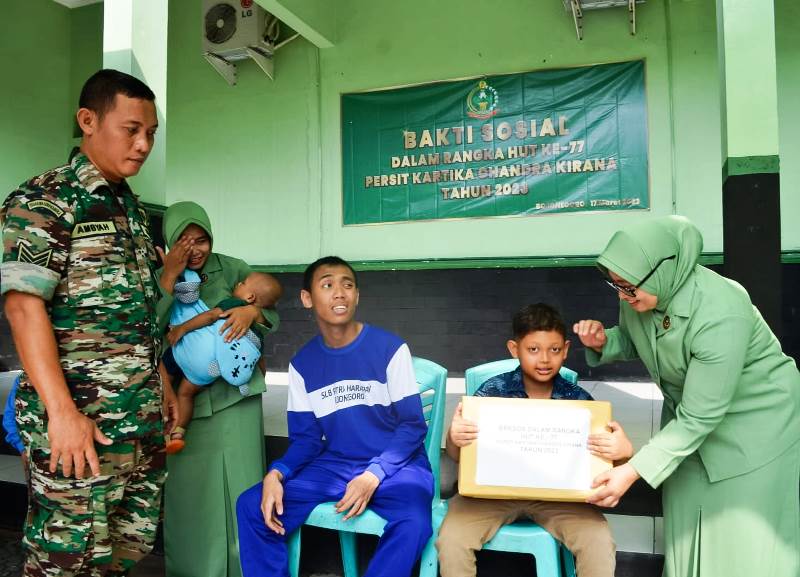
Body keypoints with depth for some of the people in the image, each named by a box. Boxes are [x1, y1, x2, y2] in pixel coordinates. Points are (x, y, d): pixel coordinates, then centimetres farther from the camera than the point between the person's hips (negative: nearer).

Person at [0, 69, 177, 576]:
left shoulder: (132, 206, 15)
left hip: (144, 415, 7)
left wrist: (162, 381, 17)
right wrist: (61, 411, -21)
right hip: (81, 416, -7)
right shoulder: (43, 201, -8)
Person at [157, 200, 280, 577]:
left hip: (233, 393, -1)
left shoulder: (233, 270, 0)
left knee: (238, 483, 3)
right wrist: (169, 280, -17)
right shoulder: (160, 278, 4)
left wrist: (253, 311, -22)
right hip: (184, 397, 1)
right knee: (187, 487, 3)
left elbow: (272, 319, 0)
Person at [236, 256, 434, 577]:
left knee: (414, 522, -33)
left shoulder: (390, 348, -10)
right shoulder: (302, 364, 2)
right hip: (333, 465, 3)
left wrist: (373, 475, -23)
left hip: (395, 464, -3)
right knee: (252, 507, -14)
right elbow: (306, 438, 5)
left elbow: (412, 425, -9)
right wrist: (276, 473, -16)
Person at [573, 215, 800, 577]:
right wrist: (603, 343, -17)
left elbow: (699, 419, -30)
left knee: (746, 539, 2)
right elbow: (633, 342, 6)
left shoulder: (721, 317, -35)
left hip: (754, 419, -5)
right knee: (686, 526, 11)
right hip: (689, 410, 6)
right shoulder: (639, 295, -16)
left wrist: (634, 472, -30)